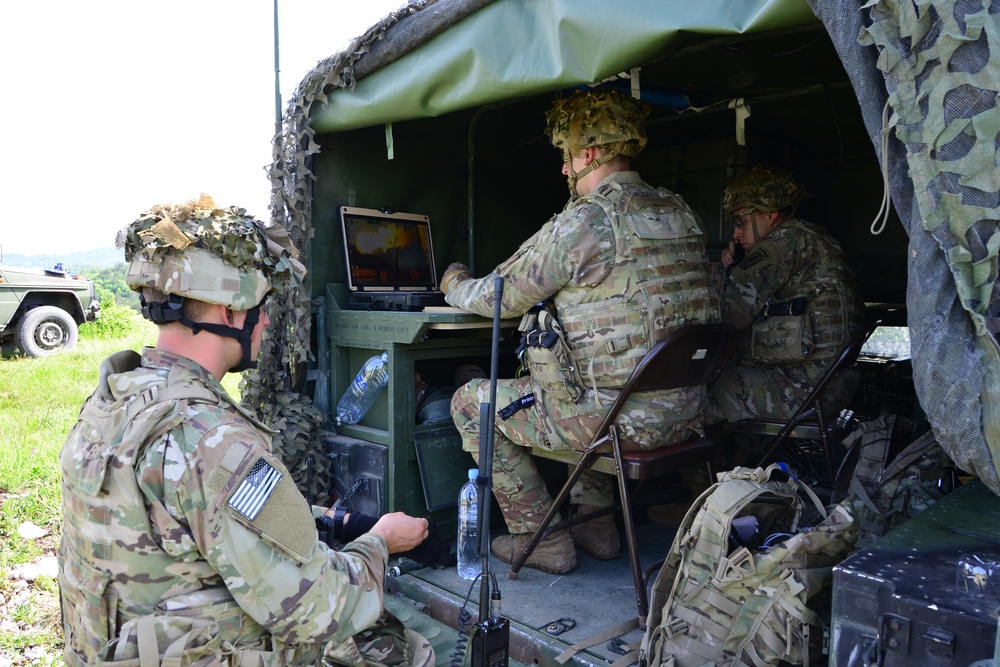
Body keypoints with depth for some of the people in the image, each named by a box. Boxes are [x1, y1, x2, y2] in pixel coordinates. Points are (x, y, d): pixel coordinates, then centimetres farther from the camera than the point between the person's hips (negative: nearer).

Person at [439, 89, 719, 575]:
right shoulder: (679, 212, 9)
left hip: (622, 418, -8)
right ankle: (595, 521, 35)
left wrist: (455, 284, 17)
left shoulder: (582, 222, -16)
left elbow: (500, 298, -5)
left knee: (471, 402, 9)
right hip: (686, 410, 8)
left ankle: (539, 539, 16)